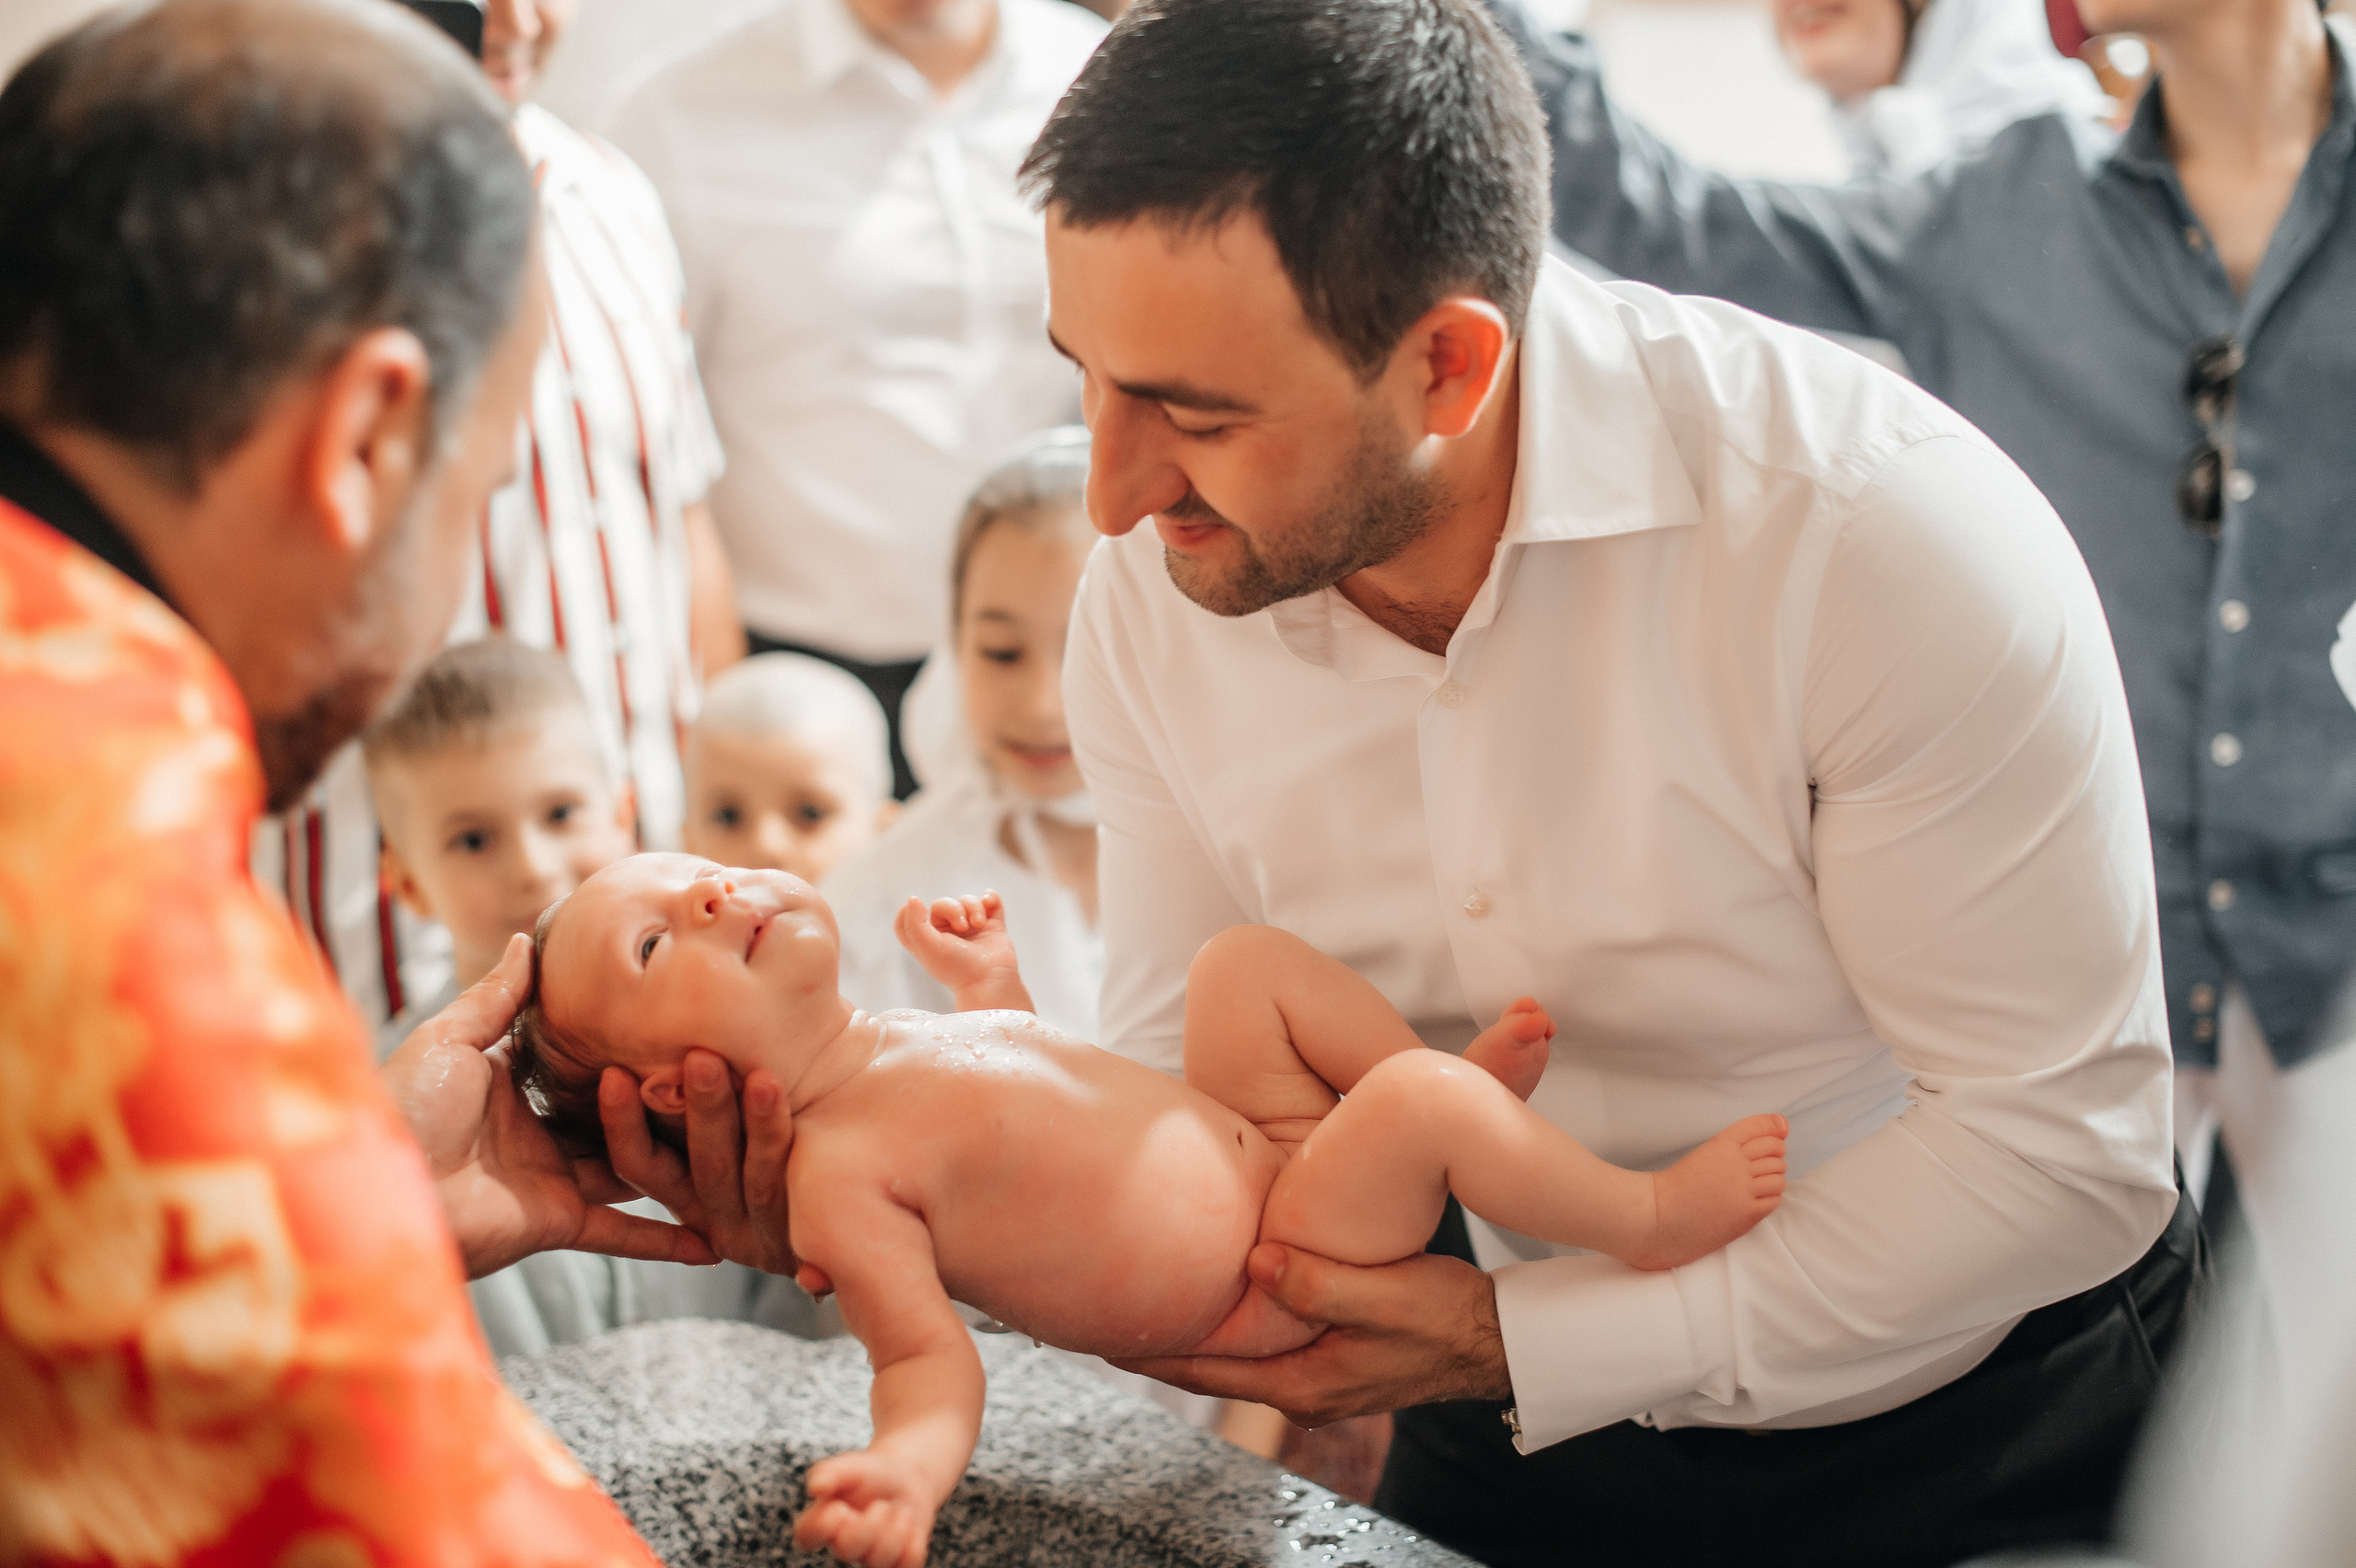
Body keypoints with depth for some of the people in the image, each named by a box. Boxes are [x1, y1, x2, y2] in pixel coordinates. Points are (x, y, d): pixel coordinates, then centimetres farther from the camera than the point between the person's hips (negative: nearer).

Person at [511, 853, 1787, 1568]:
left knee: (1244, 960, 13)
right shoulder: (836, 1177, -22)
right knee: (1420, 1104, -26)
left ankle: (1465, 1089, 12)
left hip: (1258, 1144, 10)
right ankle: (1645, 1220, -3)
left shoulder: (905, 1043, 7)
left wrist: (989, 984, 15)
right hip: (1268, 1285, -9)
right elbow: (929, 1360, -25)